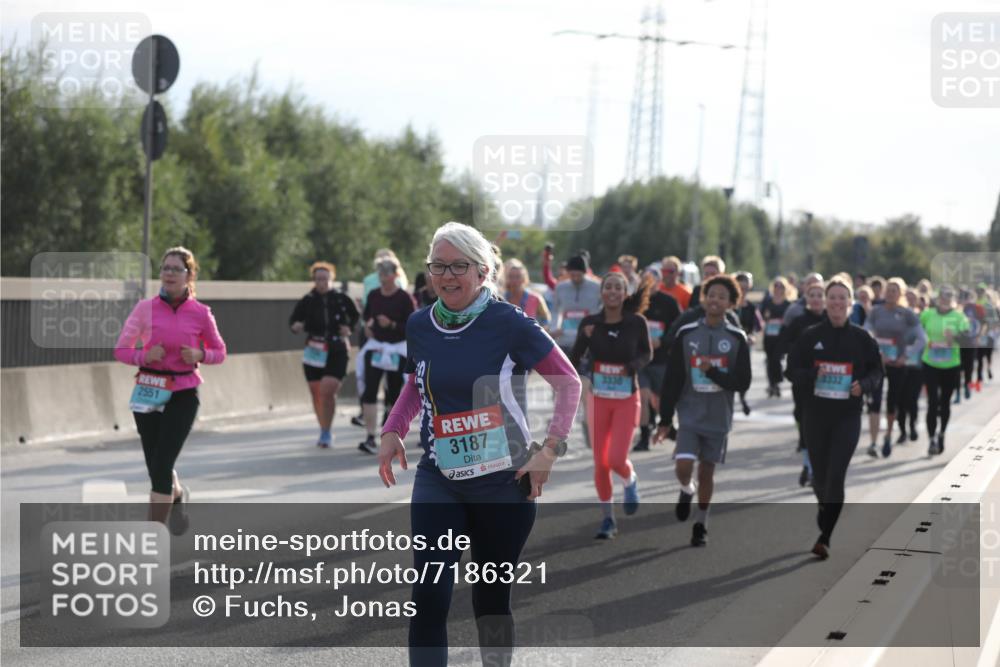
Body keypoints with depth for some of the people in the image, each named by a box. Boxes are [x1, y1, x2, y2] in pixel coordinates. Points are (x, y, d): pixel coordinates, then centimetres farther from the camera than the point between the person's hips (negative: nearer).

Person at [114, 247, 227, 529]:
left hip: (183, 396, -2)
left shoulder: (200, 313, -1)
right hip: (148, 394, 2)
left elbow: (219, 352, 11)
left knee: (161, 466, -13)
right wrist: (144, 356, -16)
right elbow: (121, 349, 4)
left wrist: (200, 355, -10)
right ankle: (177, 495, 47)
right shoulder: (145, 308, -1)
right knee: (156, 468, 11)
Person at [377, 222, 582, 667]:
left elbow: (569, 383, -5)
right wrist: (392, 431, 6)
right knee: (428, 596, -10)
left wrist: (550, 448, -12)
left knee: (491, 596, 8)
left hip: (503, 481, -3)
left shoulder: (509, 324, -12)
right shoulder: (419, 326, 2)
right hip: (437, 480, 3)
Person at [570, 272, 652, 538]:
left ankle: (630, 481, 26)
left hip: (627, 399, -2)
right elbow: (575, 359, -6)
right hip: (598, 399, 2)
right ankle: (608, 519, 21)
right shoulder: (590, 323, -6)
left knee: (617, 459, -11)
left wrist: (633, 366, -15)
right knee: (600, 463, 5)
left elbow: (647, 353, 5)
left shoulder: (637, 322, -9)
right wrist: (584, 338, -24)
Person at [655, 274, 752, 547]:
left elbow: (742, 382, -6)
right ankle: (687, 490, 19)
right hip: (689, 415, -1)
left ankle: (701, 523, 26)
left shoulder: (737, 338, -2)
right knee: (683, 466, -16)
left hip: (719, 418, 1)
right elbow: (672, 380, 0)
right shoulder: (686, 334, -2)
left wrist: (712, 372, -20)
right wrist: (665, 420, -1)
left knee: (707, 471, 9)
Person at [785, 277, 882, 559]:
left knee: (836, 476, -12)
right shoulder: (810, 336, 1)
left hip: (848, 416, -1)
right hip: (815, 414, 1)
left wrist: (863, 385, -11)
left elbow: (876, 370, 10)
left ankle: (825, 538, -9)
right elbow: (792, 369, 2)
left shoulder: (861, 338, 2)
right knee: (819, 475, 10)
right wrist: (811, 375, -18)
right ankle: (825, 508, 44)